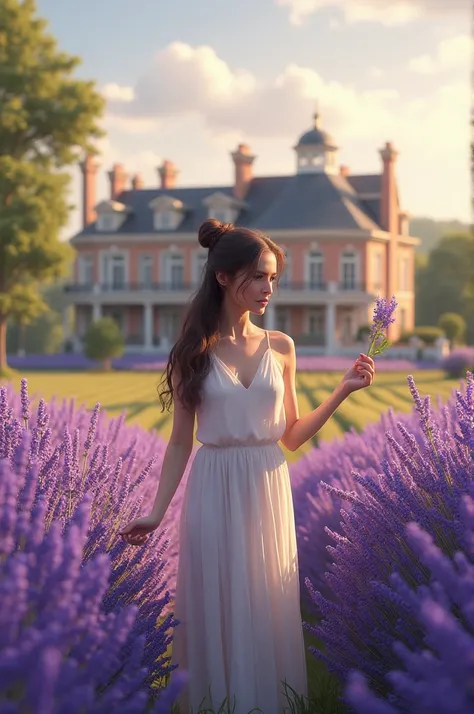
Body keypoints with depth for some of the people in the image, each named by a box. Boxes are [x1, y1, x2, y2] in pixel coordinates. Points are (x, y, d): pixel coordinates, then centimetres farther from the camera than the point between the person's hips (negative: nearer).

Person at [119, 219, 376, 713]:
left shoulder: (280, 348, 5)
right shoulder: (194, 352, -1)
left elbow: (292, 436, 8)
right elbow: (180, 442, 2)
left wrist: (342, 391, 0)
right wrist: (156, 512, -3)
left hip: (268, 489, 2)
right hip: (215, 491, -2)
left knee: (268, 609, 8)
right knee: (217, 609, 5)